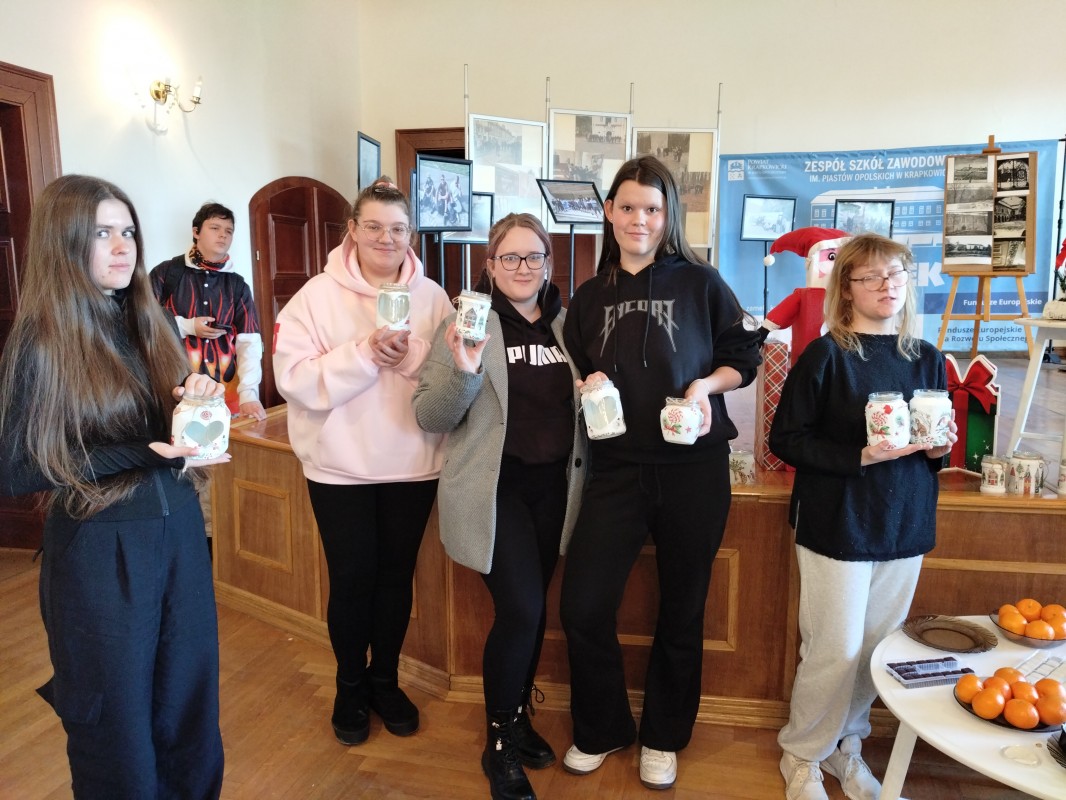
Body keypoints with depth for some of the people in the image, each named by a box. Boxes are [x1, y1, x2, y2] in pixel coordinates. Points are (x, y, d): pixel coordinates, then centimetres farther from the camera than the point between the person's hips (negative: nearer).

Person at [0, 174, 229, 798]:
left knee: (190, 699, 16)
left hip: (181, 530, 5)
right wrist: (140, 454, -21)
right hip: (99, 549, -5)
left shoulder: (155, 322, 5)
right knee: (119, 720, 13)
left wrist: (199, 397, -10)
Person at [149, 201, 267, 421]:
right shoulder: (167, 272, 2)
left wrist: (248, 394, -14)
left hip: (227, 392, 3)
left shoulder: (237, 285, 8)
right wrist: (187, 327, -10)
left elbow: (250, 341, -2)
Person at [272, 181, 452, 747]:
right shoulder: (318, 295, -5)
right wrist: (366, 353, -23)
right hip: (340, 465, -2)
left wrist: (411, 356, -21)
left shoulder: (432, 298, 0)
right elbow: (293, 378, -14)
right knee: (351, 579, 9)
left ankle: (385, 680, 36)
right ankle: (350, 687, 33)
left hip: (412, 465, 2)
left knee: (396, 575, 14)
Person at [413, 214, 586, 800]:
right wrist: (463, 371, -28)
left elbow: (583, 402, 19)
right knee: (520, 611, -8)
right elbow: (430, 417, -11)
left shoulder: (567, 323, 7)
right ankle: (500, 744, 15)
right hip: (494, 488, -4)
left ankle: (517, 717, 38)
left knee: (532, 610, 14)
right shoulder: (467, 323, -6)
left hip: (554, 487, 5)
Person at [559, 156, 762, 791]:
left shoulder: (700, 281, 0)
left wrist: (705, 385, -14)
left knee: (681, 612, 11)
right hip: (617, 466, 2)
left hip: (694, 467, -2)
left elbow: (745, 356, 4)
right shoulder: (590, 297, 9)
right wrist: (588, 386, -6)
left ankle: (664, 737, 34)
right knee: (582, 606, -2)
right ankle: (602, 728, 25)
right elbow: (576, 373, 15)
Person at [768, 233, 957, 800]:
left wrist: (939, 449, -6)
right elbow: (785, 439, -11)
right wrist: (860, 456, -21)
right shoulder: (826, 356, -9)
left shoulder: (927, 360, 7)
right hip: (837, 525, -5)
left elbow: (938, 446, 17)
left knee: (879, 647, 12)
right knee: (835, 649, 0)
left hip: (905, 527, 5)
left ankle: (845, 745, 35)